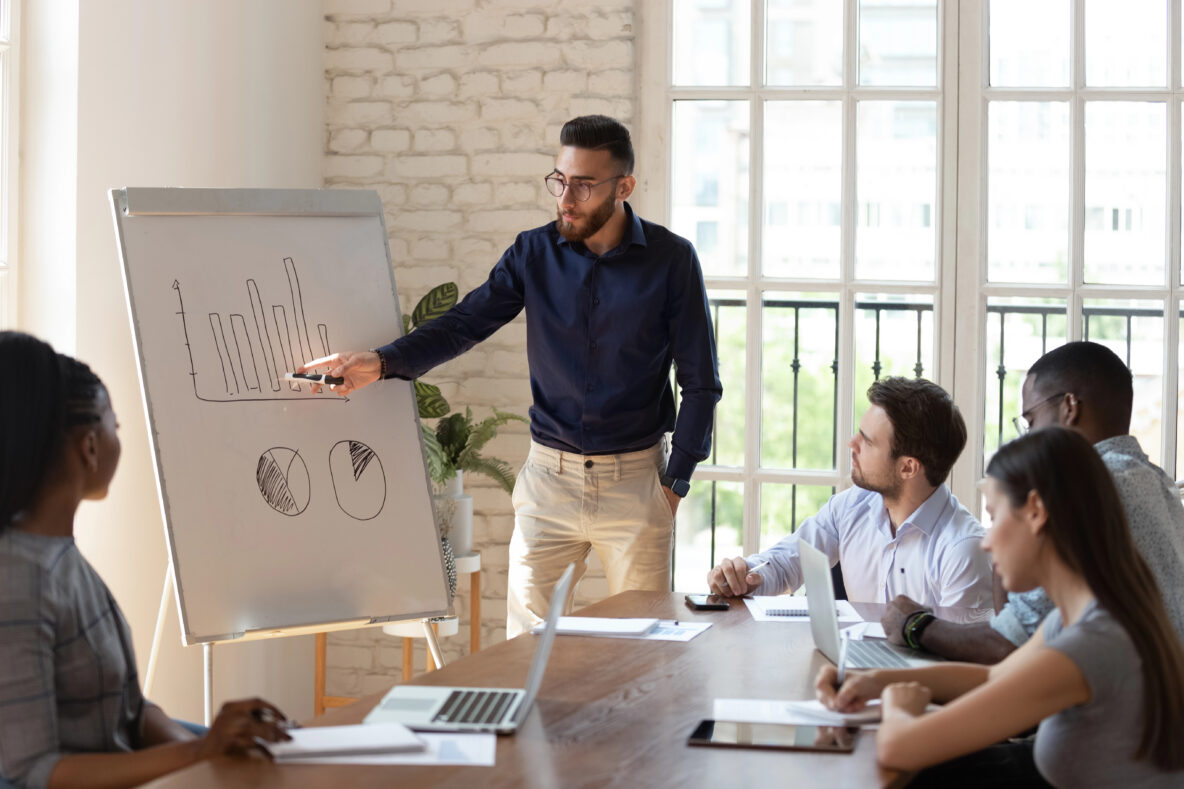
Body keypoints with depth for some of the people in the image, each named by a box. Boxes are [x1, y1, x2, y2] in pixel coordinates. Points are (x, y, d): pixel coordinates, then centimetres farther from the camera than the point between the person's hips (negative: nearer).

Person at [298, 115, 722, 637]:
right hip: (549, 474, 2)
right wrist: (382, 363, -19)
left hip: (635, 478, -2)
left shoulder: (670, 260, -4)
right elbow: (464, 323, -2)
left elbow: (700, 383, 0)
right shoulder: (534, 254, 3)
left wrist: (675, 483, -5)